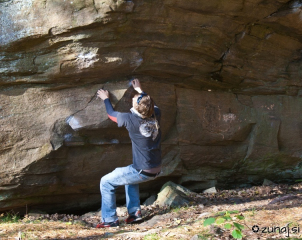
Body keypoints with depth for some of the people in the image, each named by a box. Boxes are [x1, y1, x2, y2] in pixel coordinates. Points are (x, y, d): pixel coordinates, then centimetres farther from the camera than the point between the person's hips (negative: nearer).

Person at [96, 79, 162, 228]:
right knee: (130, 175, 36)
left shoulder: (131, 119, -18)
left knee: (106, 182, 6)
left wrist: (106, 99, 19)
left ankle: (110, 219, 7)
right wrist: (140, 90, 33)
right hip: (156, 170, 7)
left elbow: (111, 114, 3)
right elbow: (151, 104, 23)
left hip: (142, 172, -7)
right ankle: (134, 212, 29)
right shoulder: (156, 115, -4)